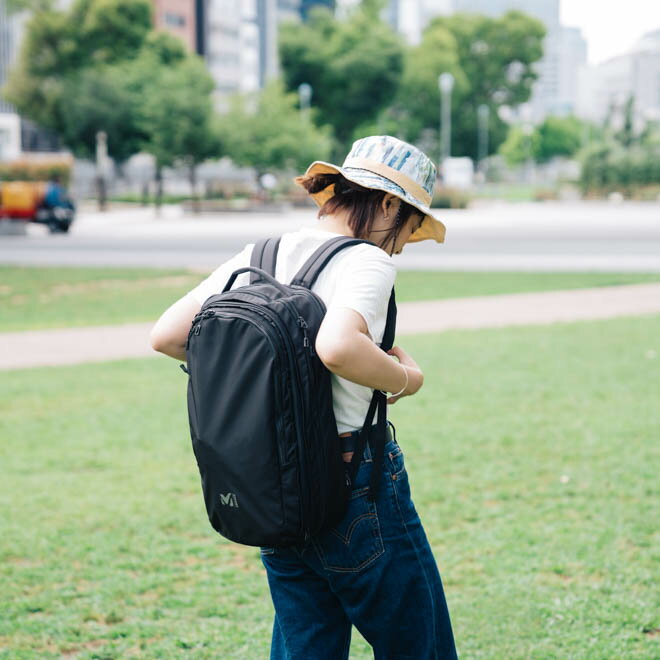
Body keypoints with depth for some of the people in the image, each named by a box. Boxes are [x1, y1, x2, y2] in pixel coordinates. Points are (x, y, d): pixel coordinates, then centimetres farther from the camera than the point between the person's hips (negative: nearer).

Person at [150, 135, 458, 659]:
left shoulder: (257, 257, 7)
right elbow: (337, 346, -33)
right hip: (358, 482, -7)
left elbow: (167, 335, 5)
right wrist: (405, 378, -15)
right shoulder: (367, 262, -13)